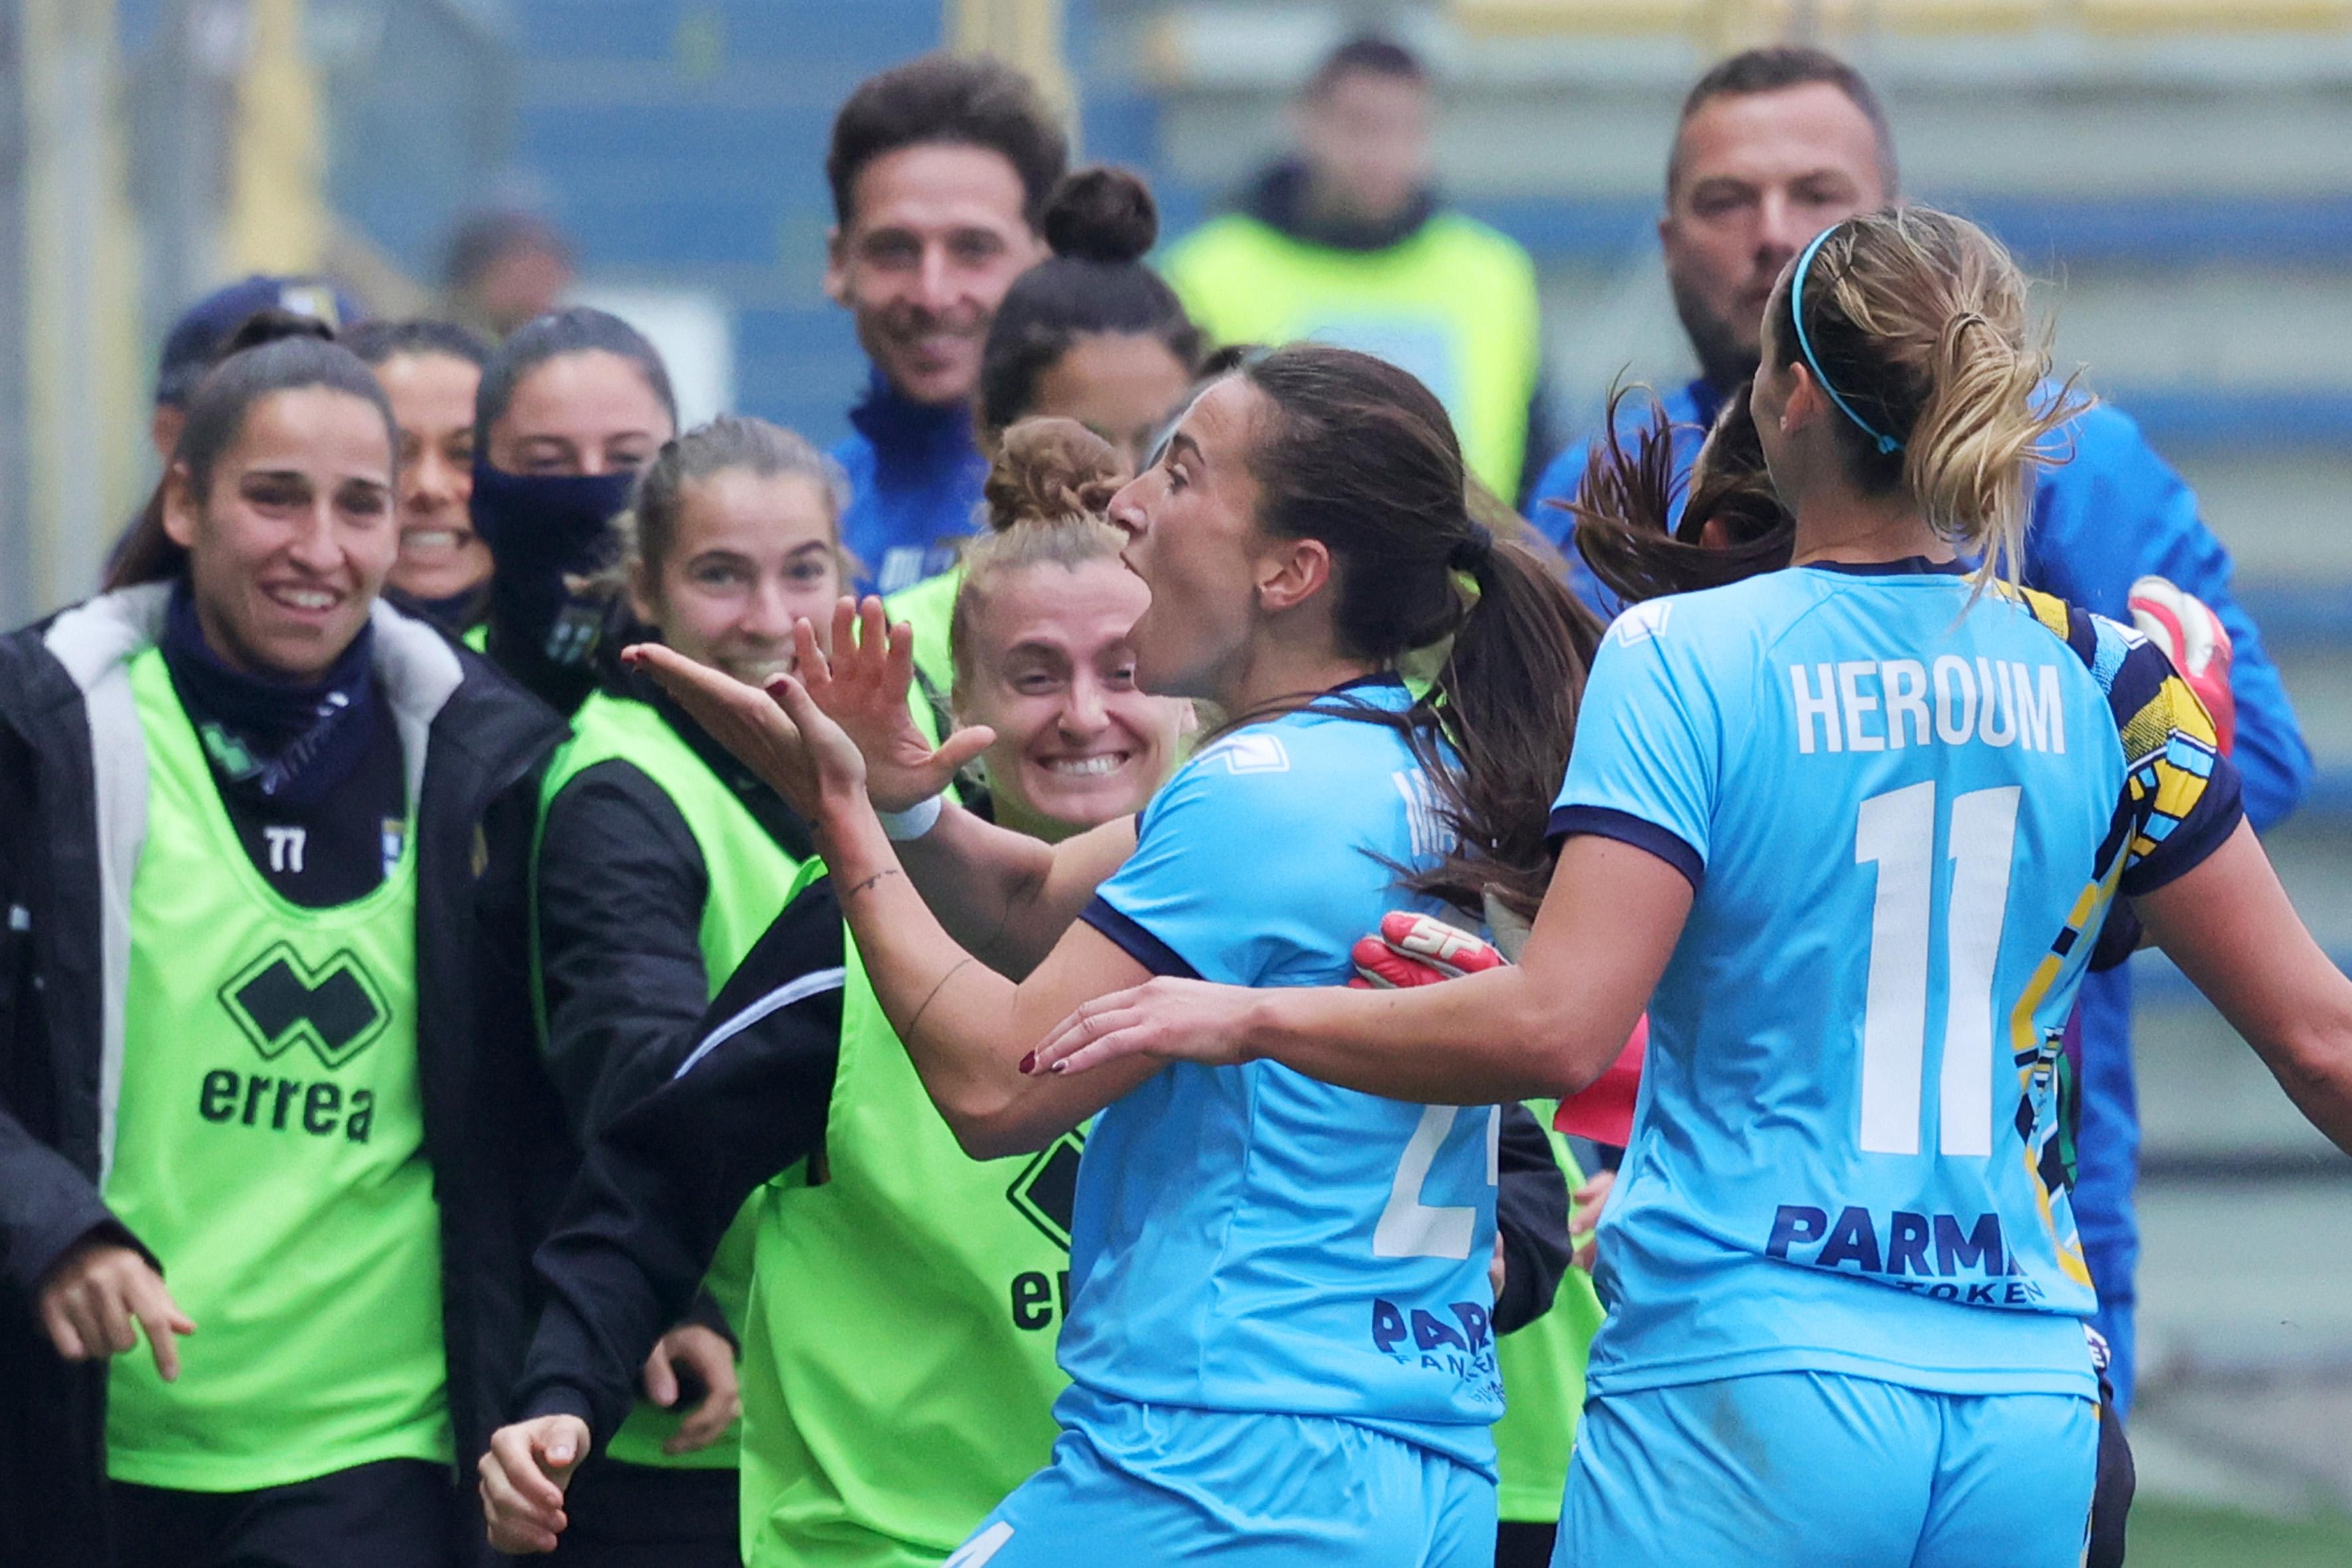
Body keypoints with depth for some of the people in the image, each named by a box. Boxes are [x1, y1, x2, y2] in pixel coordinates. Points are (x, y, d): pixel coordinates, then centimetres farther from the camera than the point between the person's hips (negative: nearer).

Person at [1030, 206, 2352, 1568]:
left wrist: (1249, 1019, -2)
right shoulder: (2103, 680, 5)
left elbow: (1557, 1029, -14)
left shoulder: (1685, 661, -5)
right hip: (2028, 1410, 4)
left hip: (1743, 1385, -4)